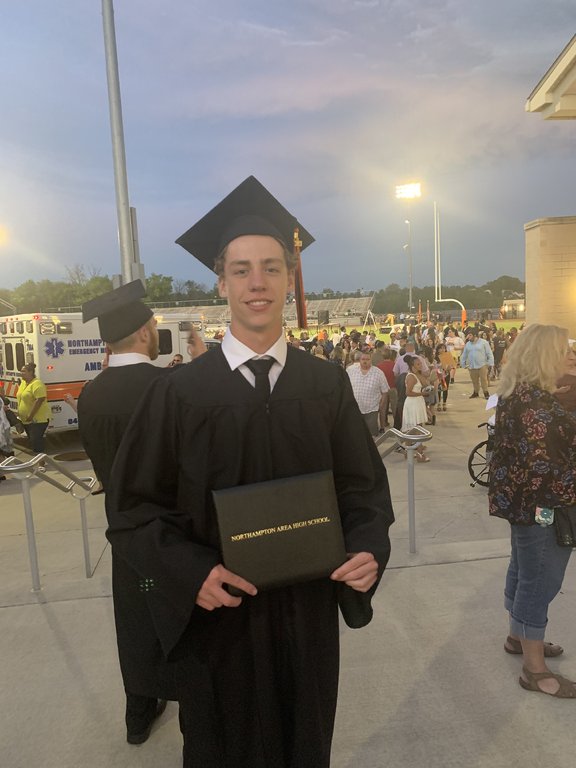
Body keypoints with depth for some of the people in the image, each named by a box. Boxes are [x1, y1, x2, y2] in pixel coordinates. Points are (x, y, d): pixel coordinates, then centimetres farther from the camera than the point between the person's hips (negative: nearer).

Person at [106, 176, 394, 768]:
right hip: (217, 615, -1)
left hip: (309, 613, 2)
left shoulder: (328, 385, -5)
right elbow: (133, 507, -8)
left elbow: (363, 483, 1)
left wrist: (370, 547, -17)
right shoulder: (178, 393, -12)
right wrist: (192, 571, -22)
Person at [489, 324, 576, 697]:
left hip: (525, 501, 11)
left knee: (524, 573, 23)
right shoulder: (535, 402, -25)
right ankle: (535, 669, 17)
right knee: (540, 583, 2)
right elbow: (541, 466, -28)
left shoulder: (521, 393, 7)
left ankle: (519, 637, 42)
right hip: (541, 506, -11)